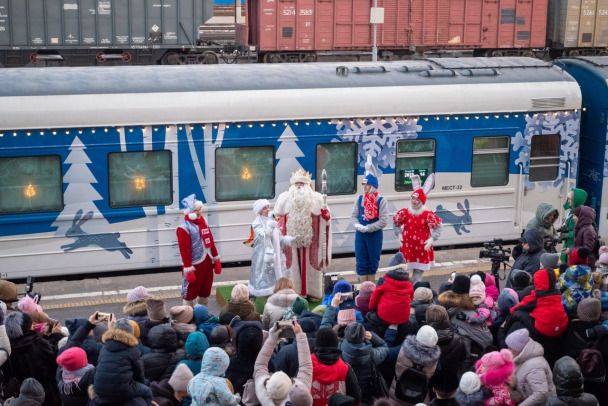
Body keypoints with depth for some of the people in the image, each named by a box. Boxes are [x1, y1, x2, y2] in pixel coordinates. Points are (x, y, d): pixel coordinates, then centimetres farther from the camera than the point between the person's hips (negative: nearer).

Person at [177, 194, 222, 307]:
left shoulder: (203, 221, 7)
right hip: (194, 264, -8)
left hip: (207, 262, 8)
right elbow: (184, 250, -19)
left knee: (205, 291, 17)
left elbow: (210, 241, 14)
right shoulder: (184, 227, -18)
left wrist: (216, 259, 13)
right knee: (190, 292, 3)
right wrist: (188, 269, -21)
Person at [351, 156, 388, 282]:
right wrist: (358, 226, -18)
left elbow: (383, 221, -14)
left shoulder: (381, 201, -8)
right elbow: (354, 216, 3)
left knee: (373, 262, 9)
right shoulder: (359, 199, 4)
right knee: (361, 263, 4)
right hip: (360, 235, 3)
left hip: (375, 235, -3)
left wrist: (367, 228, -18)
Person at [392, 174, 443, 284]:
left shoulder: (427, 214, -12)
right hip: (407, 246, 2)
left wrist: (432, 239, -12)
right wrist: (399, 234, 4)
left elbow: (438, 226, -4)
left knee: (419, 271, 9)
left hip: (422, 247, -2)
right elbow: (396, 222, 13)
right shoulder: (404, 212, -4)